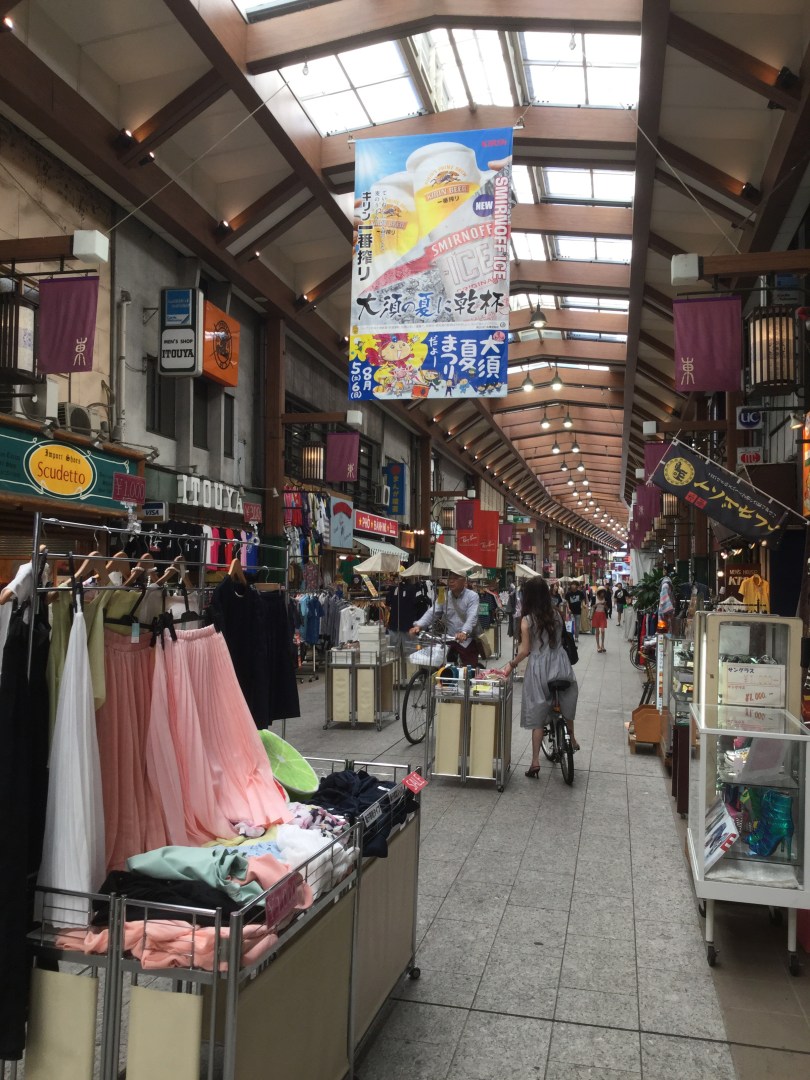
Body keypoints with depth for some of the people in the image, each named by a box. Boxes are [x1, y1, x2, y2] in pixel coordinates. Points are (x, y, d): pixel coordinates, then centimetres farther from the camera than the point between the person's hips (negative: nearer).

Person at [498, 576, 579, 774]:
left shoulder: (527, 620, -11)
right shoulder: (556, 614, -2)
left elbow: (524, 651, -11)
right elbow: (560, 638, 5)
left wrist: (511, 665, 1)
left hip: (539, 668, -3)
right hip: (560, 664, 3)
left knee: (538, 716, 5)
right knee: (566, 704, 29)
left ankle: (535, 762, 5)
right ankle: (571, 739, 42)